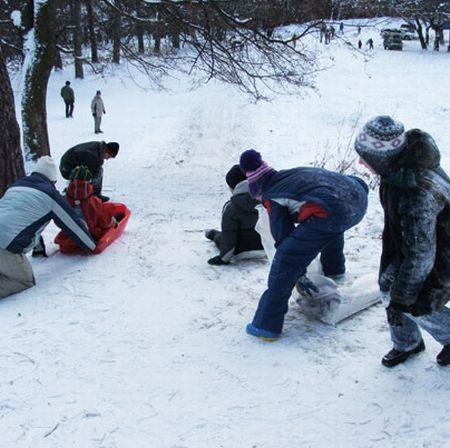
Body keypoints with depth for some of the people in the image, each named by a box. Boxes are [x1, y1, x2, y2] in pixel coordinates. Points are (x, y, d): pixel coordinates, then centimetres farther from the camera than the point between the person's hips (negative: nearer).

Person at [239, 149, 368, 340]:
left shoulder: (271, 197, 14)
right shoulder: (294, 173, 32)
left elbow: (283, 237, 13)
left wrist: (300, 277, 21)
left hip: (332, 213, -8)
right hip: (359, 197, 8)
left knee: (285, 261, 2)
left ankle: (266, 325, 3)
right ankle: (334, 269, 59)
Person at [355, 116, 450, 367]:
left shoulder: (419, 195, -42)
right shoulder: (403, 159, -15)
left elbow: (420, 255, -32)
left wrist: (402, 299, -21)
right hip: (409, 239, 8)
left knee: (418, 307, 4)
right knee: (389, 288, 11)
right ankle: (407, 344, 34)